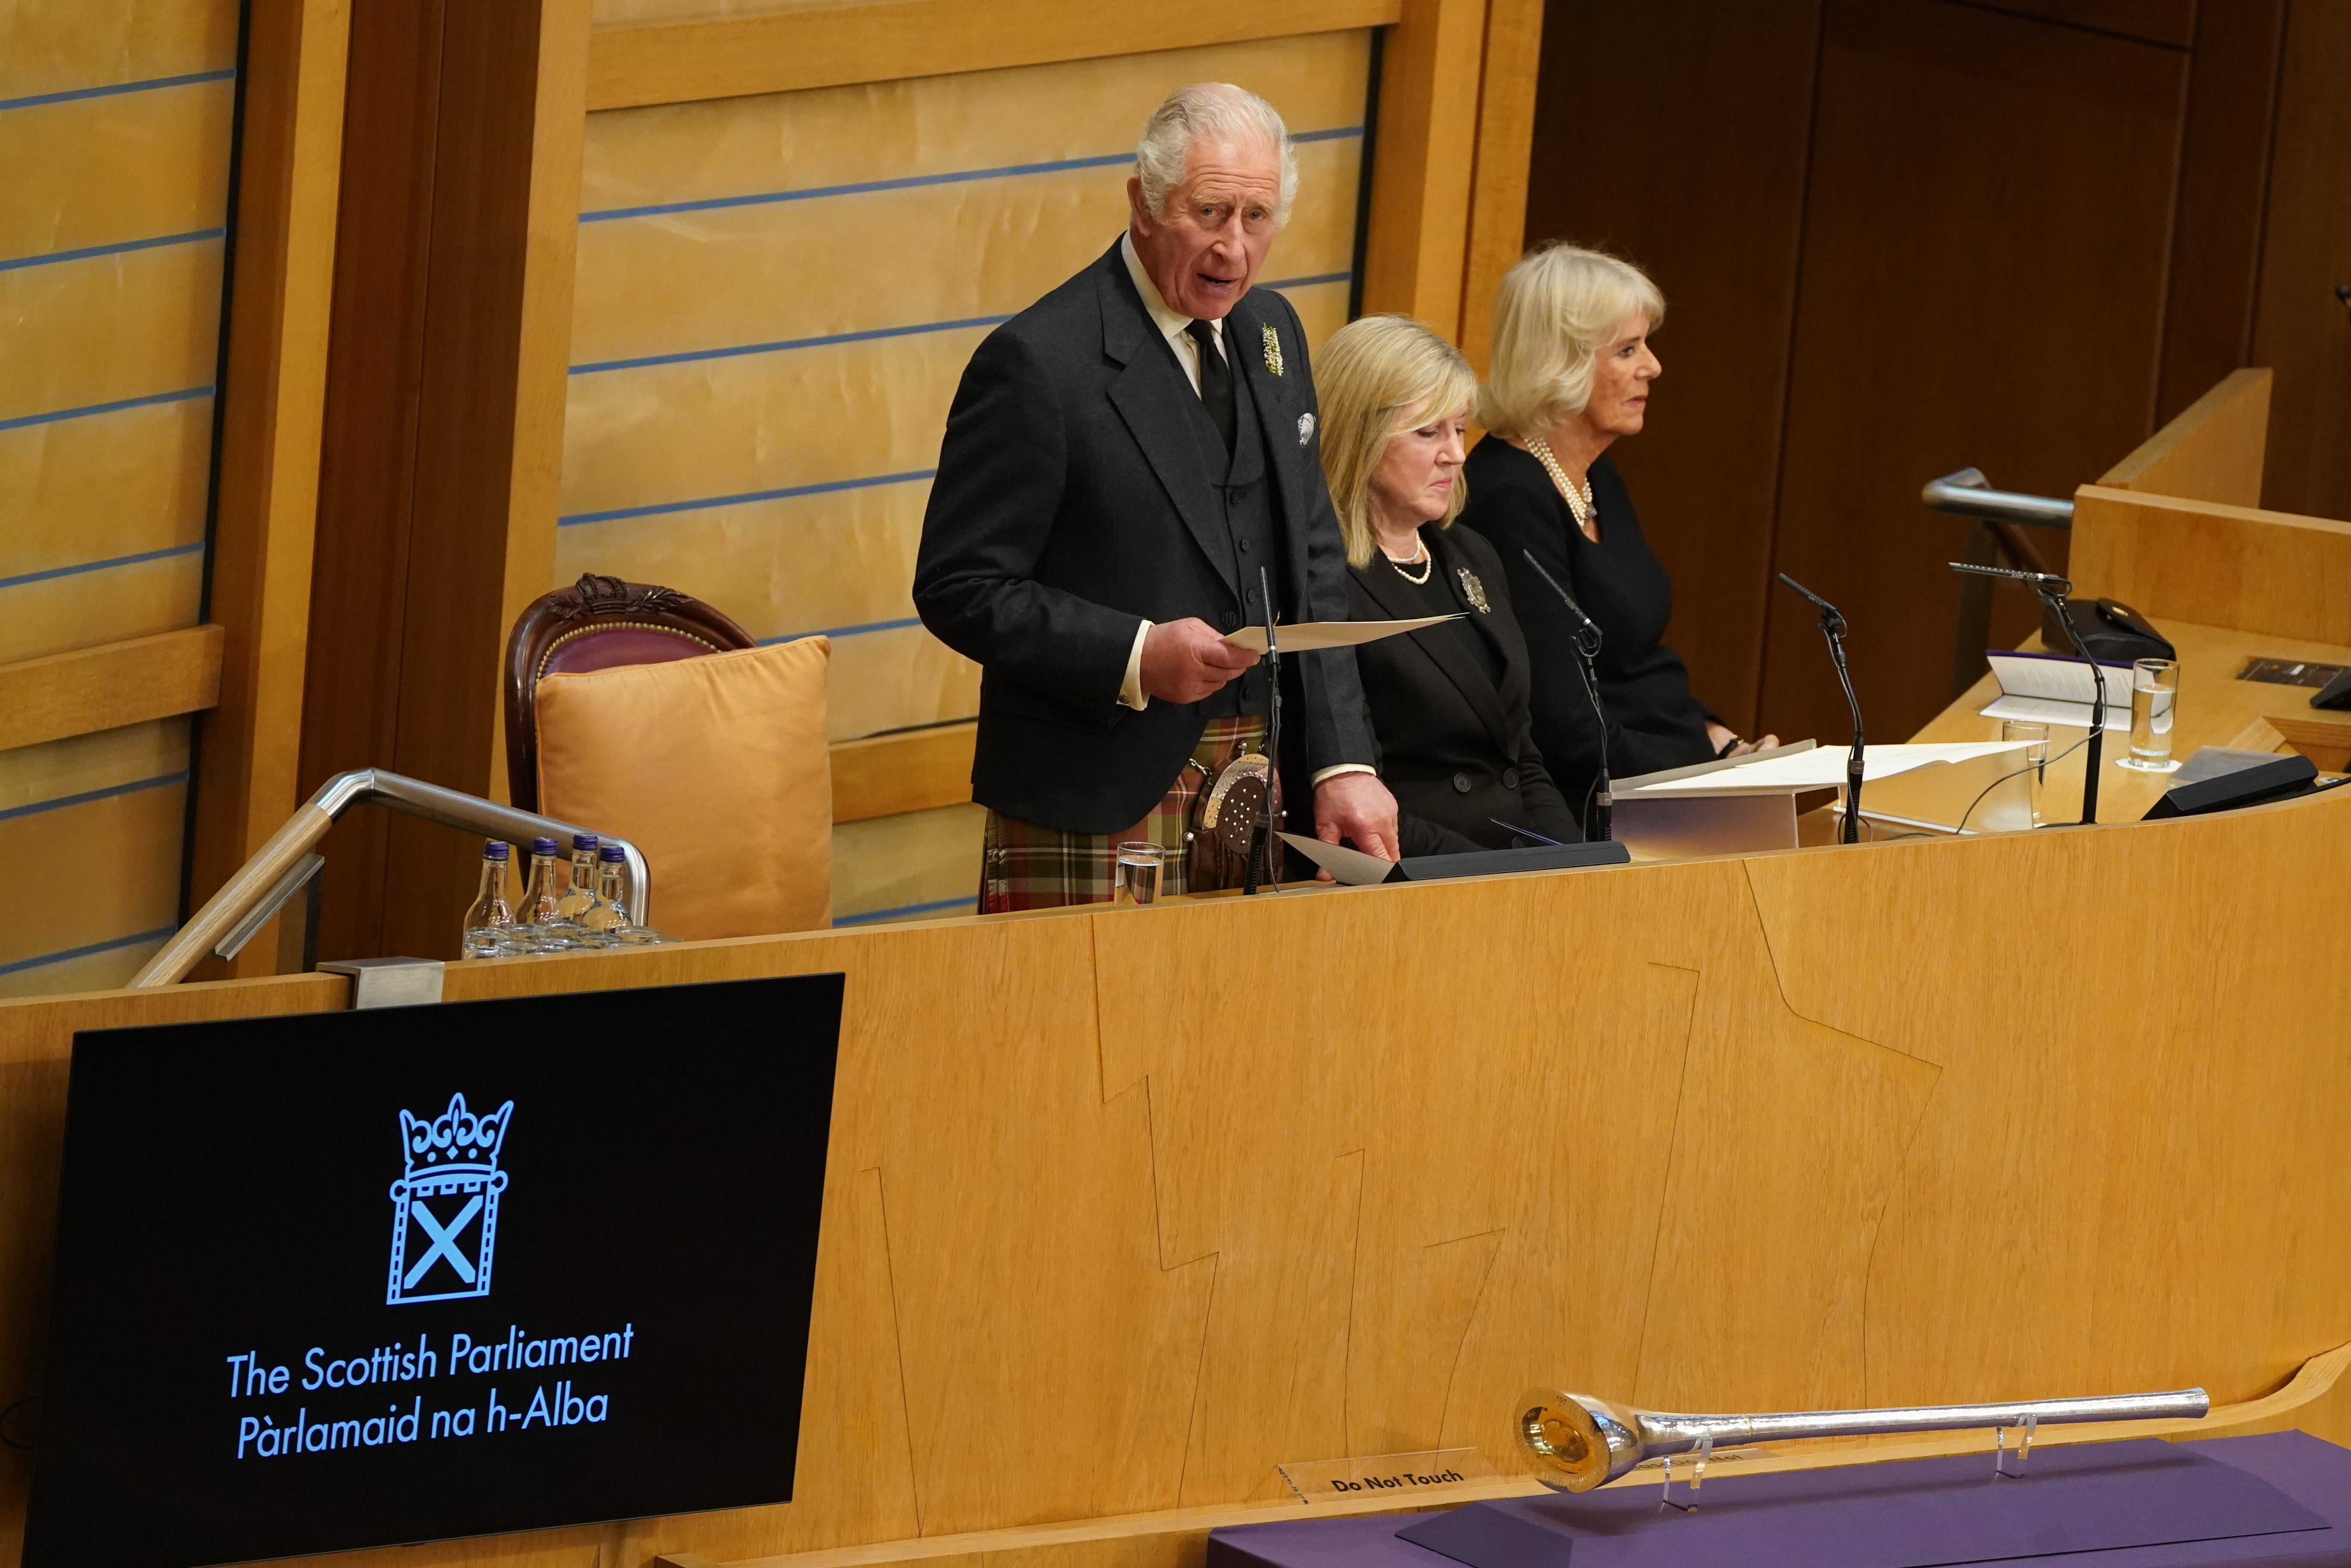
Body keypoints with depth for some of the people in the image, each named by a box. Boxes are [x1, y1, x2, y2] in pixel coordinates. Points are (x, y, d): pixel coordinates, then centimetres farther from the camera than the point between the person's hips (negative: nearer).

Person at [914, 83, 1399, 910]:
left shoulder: (1271, 331, 12)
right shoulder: (1038, 361, -12)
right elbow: (959, 589, -12)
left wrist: (1342, 760, 5)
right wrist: (1135, 657, -24)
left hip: (1256, 792, 7)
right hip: (1100, 805, -6)